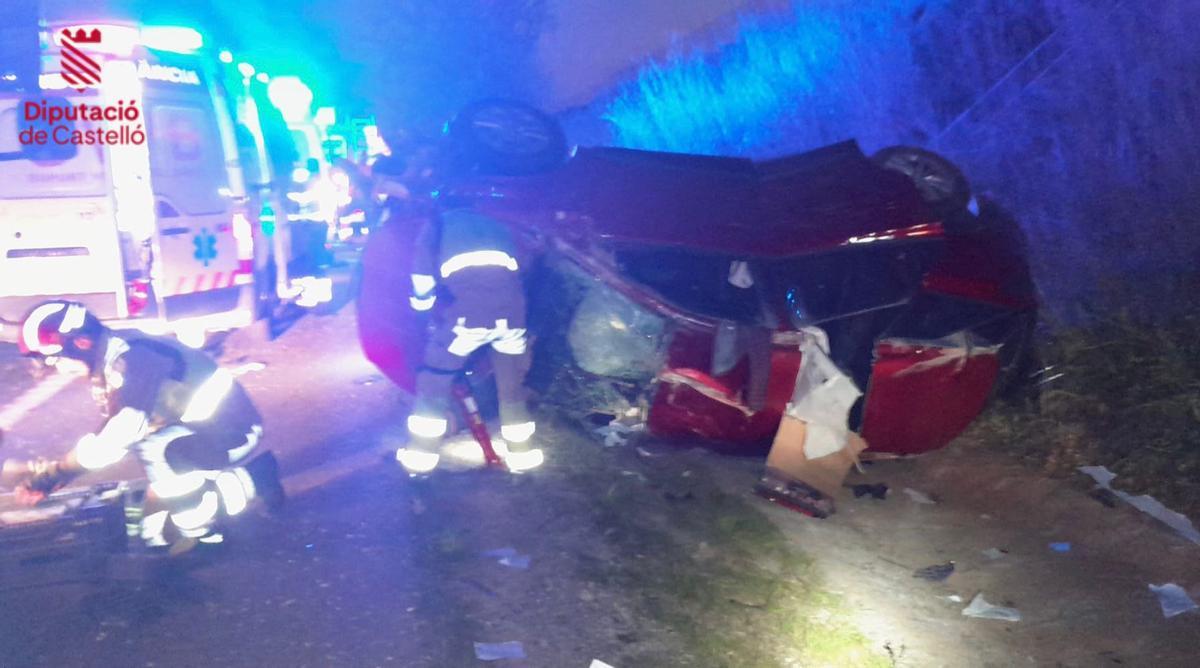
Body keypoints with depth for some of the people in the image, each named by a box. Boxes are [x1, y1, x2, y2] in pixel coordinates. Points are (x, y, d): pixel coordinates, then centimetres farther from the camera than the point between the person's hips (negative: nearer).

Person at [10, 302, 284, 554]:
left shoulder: (130, 363, -22)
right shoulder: (115, 355, 8)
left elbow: (106, 445, -20)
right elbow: (111, 436, 11)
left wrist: (54, 474, -7)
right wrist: (52, 472, 5)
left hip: (230, 430, -10)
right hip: (214, 422, 10)